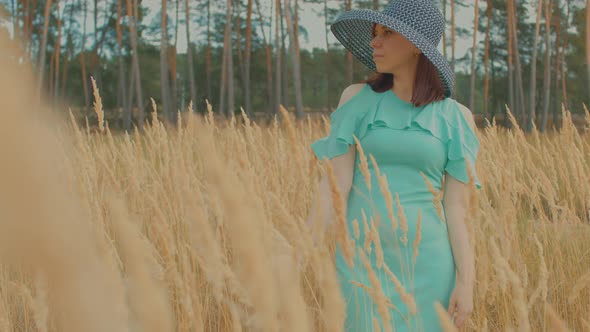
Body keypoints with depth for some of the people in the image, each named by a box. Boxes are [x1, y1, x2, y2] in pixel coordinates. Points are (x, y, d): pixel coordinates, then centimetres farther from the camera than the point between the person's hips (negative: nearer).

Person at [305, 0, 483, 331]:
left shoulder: (456, 118, 3)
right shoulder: (356, 99, 3)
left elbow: (457, 208, 1)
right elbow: (334, 183, -4)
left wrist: (466, 282, -7)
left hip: (424, 263, 0)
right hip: (362, 259, 0)